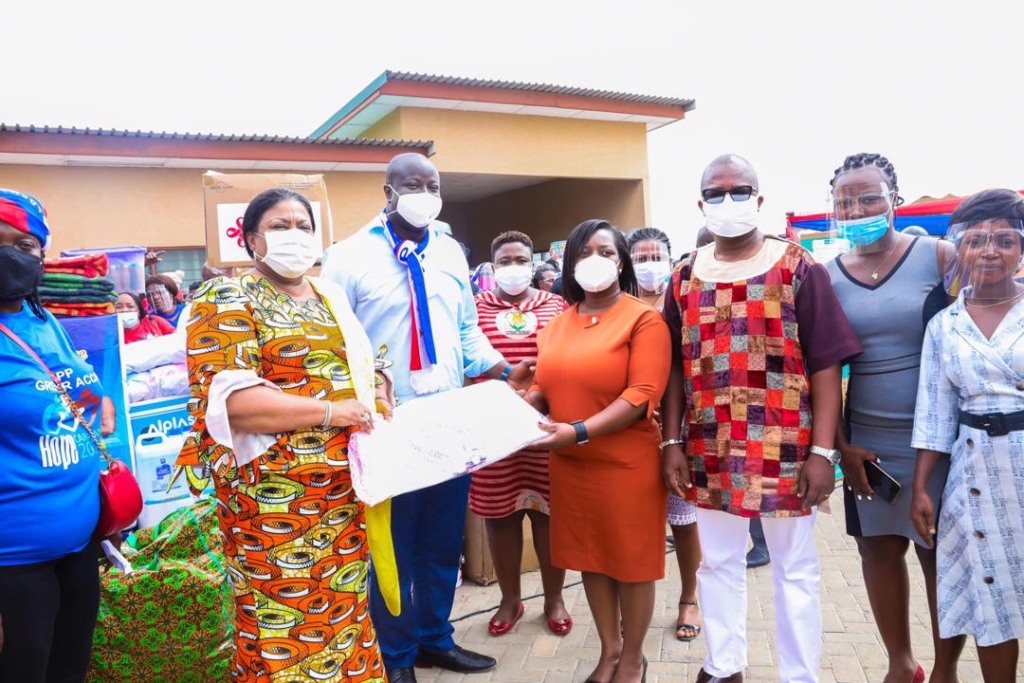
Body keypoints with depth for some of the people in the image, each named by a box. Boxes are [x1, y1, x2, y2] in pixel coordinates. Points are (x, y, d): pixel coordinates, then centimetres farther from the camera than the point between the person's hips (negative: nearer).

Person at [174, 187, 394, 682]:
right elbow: (228, 400, -20)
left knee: (344, 603, 18)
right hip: (273, 491, -6)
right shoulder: (227, 299, -7)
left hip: (343, 483, 7)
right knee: (283, 614, 4)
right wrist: (331, 411, -21)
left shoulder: (330, 296, 14)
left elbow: (365, 364, 23)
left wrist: (377, 398, 0)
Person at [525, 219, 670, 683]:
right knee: (590, 557, 16)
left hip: (627, 464, -5)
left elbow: (642, 396, -18)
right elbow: (545, 387, 13)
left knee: (631, 560, 9)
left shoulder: (643, 319, -9)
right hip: (569, 464, 5)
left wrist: (579, 431, -26)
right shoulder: (557, 324, 9)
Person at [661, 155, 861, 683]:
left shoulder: (799, 270, -5)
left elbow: (826, 365, -7)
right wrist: (672, 444, 2)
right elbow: (675, 368, 6)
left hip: (785, 451, -3)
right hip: (709, 452, 4)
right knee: (717, 563, 16)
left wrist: (822, 451, -12)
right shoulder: (685, 278, 5)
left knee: (794, 569, 12)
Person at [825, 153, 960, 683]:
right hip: (868, 444, 2)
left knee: (942, 554, 9)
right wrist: (840, 444, -1)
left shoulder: (939, 257, -5)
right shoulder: (826, 276, 0)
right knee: (878, 548, 12)